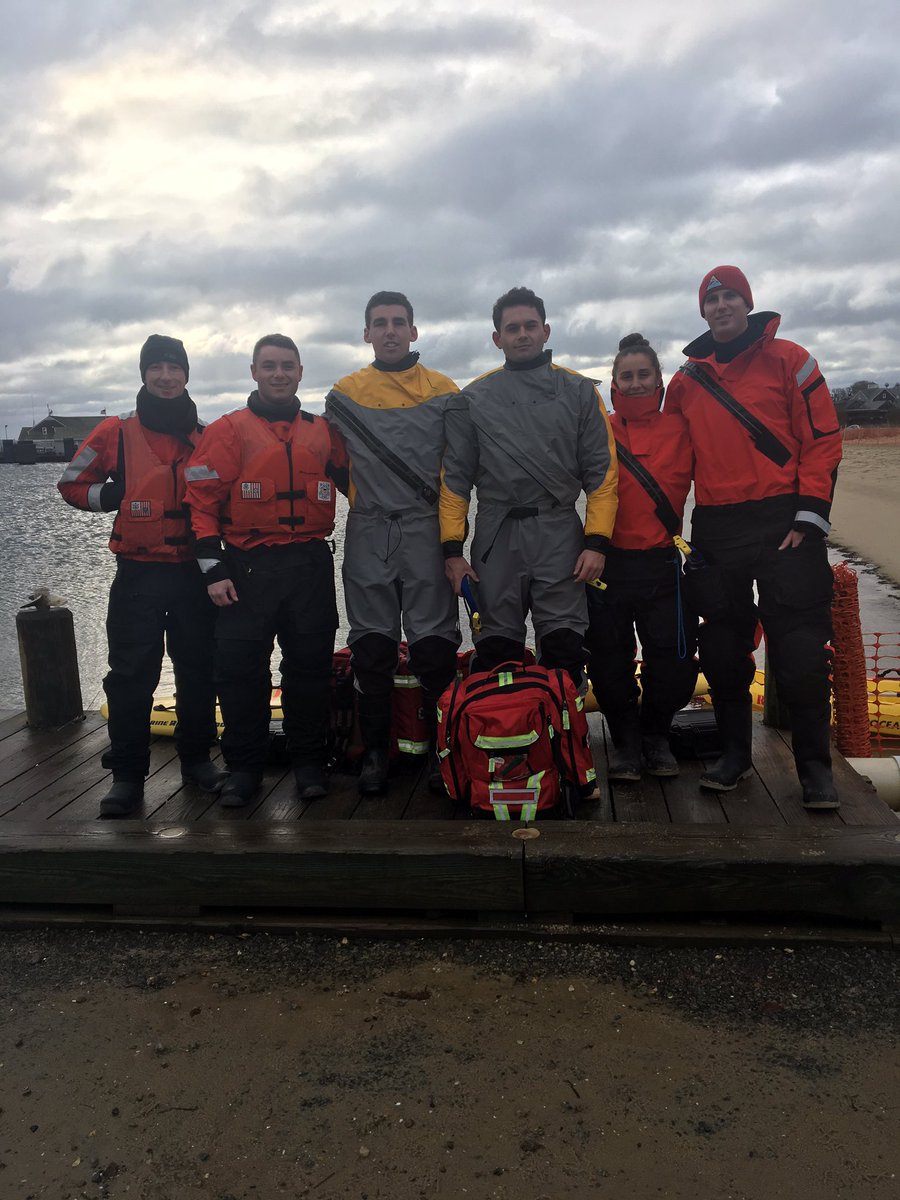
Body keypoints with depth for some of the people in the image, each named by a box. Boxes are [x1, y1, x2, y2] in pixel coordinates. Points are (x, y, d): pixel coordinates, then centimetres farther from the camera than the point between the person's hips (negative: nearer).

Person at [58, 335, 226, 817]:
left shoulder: (207, 437, 9)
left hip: (194, 573, 2)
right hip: (138, 573, -2)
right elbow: (72, 484, 9)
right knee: (131, 674, -2)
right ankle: (127, 773, 8)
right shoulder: (116, 432, 3)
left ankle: (197, 758, 23)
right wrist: (115, 496, -5)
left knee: (198, 669, 8)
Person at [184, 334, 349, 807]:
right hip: (248, 568, -2)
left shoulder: (322, 431, 12)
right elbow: (202, 501, -3)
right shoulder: (228, 430, 1)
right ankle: (243, 765, 15)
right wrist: (213, 569, -9)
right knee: (241, 668, 0)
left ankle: (309, 760, 20)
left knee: (310, 665, 7)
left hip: (311, 566, 3)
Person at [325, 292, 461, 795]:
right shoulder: (344, 394, 10)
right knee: (373, 645, 6)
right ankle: (376, 750, 16)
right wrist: (367, 500, 9)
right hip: (368, 536, 2)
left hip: (427, 531, -1)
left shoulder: (443, 391, 7)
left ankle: (443, 746, 9)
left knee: (435, 644, -2)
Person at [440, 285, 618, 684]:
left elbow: (601, 471, 4)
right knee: (496, 651, 4)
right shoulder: (472, 399, 10)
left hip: (560, 535, 0)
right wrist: (452, 547, -2)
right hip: (496, 536, 1)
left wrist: (596, 542, -6)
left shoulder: (579, 392, 9)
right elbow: (456, 477, 7)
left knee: (564, 650, -1)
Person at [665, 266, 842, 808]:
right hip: (716, 530, 4)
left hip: (783, 523, -4)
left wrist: (810, 516, -10)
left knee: (800, 649, -4)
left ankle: (816, 767, 8)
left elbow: (823, 438, -3)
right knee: (723, 649, 8)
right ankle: (734, 753, 23)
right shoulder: (687, 380, 12)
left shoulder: (788, 360, 2)